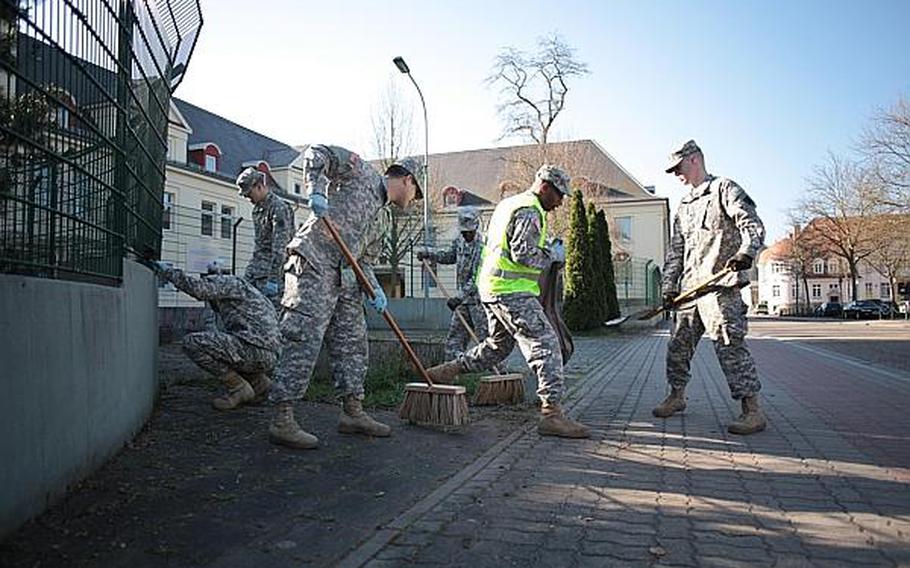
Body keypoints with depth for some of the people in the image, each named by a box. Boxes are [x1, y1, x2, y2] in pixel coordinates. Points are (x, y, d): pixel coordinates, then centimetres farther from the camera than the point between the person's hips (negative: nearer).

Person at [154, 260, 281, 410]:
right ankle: (259, 382, 17)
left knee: (192, 343, -8)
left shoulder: (227, 281, 2)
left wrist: (167, 271, -3)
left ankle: (238, 388, -3)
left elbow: (196, 288, -15)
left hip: (255, 350, -10)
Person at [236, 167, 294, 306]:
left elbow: (279, 247, -20)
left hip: (272, 269, -9)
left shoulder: (279, 208, -14)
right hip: (256, 267, 9)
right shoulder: (257, 208, 15)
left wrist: (273, 279, -24)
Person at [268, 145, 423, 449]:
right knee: (304, 340, -12)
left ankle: (353, 412, 19)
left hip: (341, 275, 10)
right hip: (313, 263, -10)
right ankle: (282, 421, -8)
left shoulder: (376, 206, 27)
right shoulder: (362, 170, 4)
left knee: (352, 340, 10)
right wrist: (316, 191, -22)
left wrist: (374, 288, 9)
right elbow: (317, 153, -6)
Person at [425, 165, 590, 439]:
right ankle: (552, 413, -13)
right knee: (546, 345, -10)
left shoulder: (507, 203, 21)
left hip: (491, 288, 10)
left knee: (497, 346, 22)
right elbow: (523, 253, -20)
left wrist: (547, 249, 20)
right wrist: (553, 255, -4)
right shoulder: (529, 211, -11)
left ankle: (446, 371, 27)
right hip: (513, 292, -10)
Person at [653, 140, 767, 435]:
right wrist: (669, 285, 15)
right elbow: (676, 249, 22)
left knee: (730, 346, -11)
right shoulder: (684, 206, 22)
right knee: (678, 344, 12)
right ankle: (676, 396, 28)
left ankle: (753, 411, -5)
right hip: (689, 287, 8)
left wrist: (745, 253, -28)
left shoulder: (724, 189, 1)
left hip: (720, 285, -8)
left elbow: (753, 225, -9)